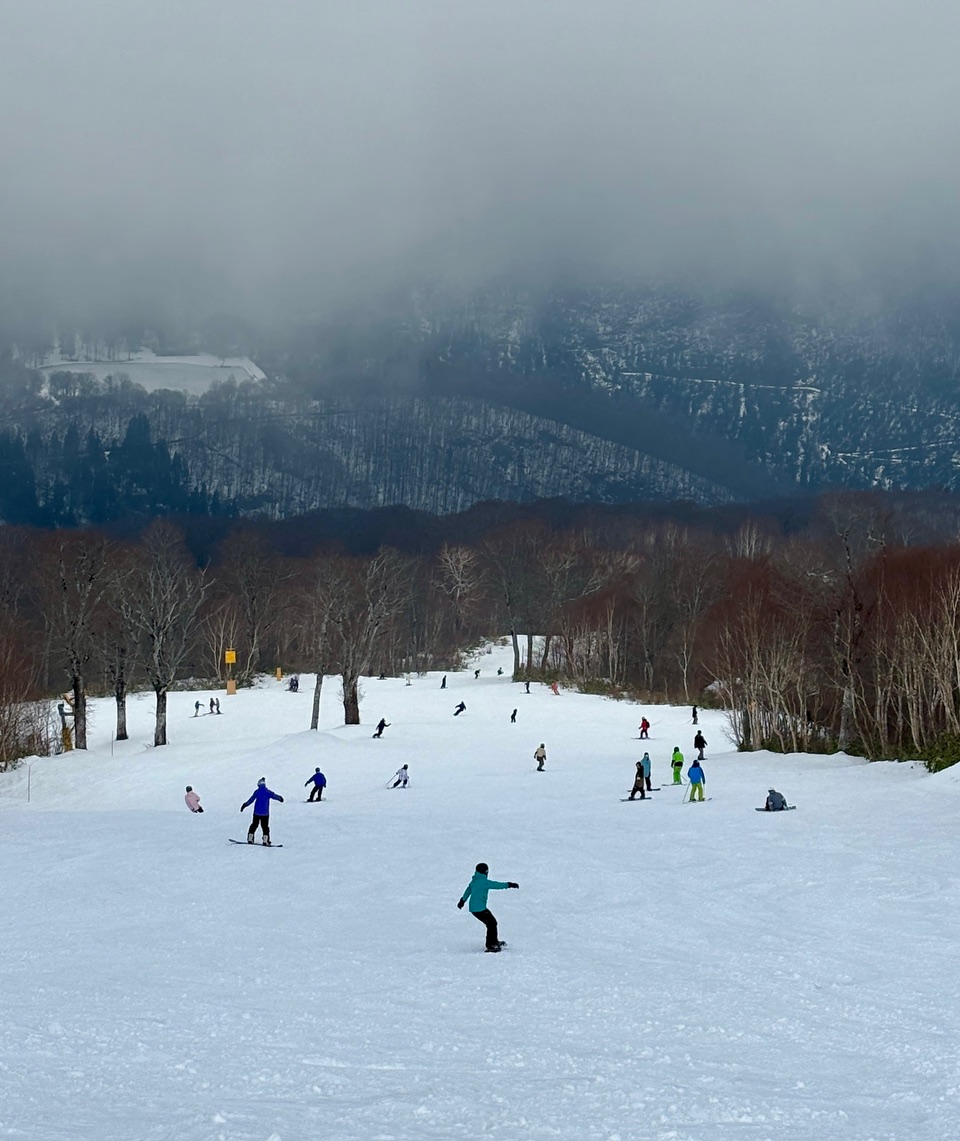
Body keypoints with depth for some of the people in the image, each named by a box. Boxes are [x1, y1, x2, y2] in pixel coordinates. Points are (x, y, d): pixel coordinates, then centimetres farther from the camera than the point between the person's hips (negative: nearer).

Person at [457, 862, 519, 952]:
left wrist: (463, 900, 41)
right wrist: (509, 885, -16)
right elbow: (496, 885, -20)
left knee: (492, 921, 19)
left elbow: (468, 890, 27)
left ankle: (494, 941, 29)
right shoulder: (483, 882, -17)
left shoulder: (475, 880, 13)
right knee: (491, 923, -6)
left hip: (473, 908, 10)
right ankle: (490, 945, -6)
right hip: (479, 909, -10)